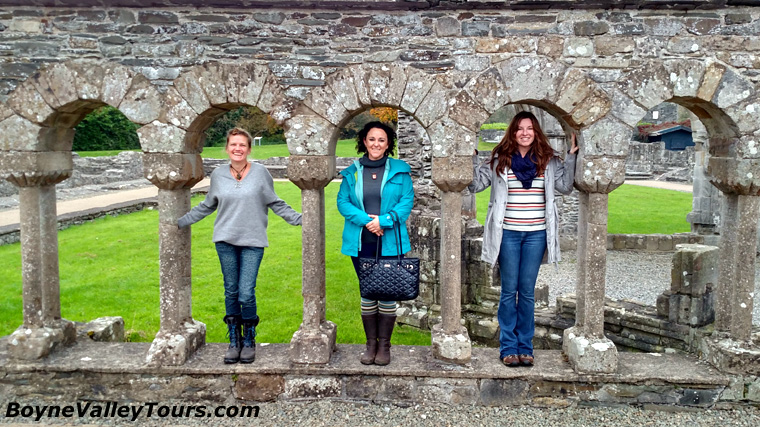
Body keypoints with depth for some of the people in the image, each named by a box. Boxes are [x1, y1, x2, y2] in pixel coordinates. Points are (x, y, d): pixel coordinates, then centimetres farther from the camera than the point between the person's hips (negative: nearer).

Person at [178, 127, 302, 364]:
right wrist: (181, 221, 19)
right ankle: (234, 341, 23)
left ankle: (249, 340, 14)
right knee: (231, 292, 9)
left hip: (252, 241, -2)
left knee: (246, 294, -8)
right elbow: (208, 205, 19)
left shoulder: (260, 172, -1)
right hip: (225, 240, 3)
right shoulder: (218, 174, 6)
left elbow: (275, 203, 7)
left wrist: (299, 219, -1)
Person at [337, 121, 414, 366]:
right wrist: (365, 220, -13)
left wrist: (382, 221, -14)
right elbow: (343, 202, 3)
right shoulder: (352, 172, 8)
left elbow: (407, 201, -2)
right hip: (361, 243, 2)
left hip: (390, 243, -1)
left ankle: (384, 346, 15)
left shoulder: (400, 170, 3)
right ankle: (371, 344, 19)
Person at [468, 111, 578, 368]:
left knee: (527, 292, 6)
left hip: (536, 233, 1)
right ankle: (508, 348, 13)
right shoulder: (500, 160, 3)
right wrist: (472, 158, -4)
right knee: (509, 291, 4)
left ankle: (525, 347, 16)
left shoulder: (548, 160, 7)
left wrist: (571, 157, -3)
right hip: (508, 233, -1)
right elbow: (475, 184, 4)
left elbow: (565, 186, 0)